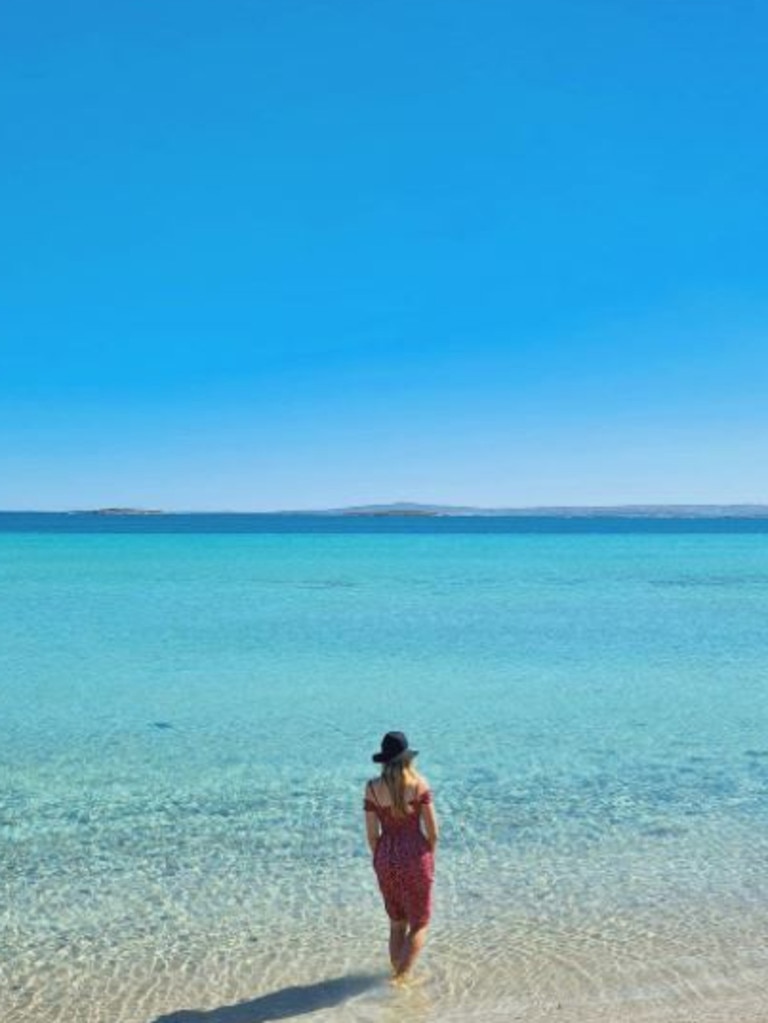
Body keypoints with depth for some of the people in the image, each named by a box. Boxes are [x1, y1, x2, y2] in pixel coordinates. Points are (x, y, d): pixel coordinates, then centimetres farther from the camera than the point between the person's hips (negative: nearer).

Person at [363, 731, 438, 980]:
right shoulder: (418, 783, -11)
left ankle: (397, 976, 29)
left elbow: (371, 834, -2)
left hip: (386, 859, 3)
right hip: (415, 857, -3)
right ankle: (400, 978, 0)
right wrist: (429, 858, 9)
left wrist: (381, 861, 14)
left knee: (397, 923, 22)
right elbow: (432, 830, -9)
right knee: (419, 925, 13)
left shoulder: (372, 787, -6)